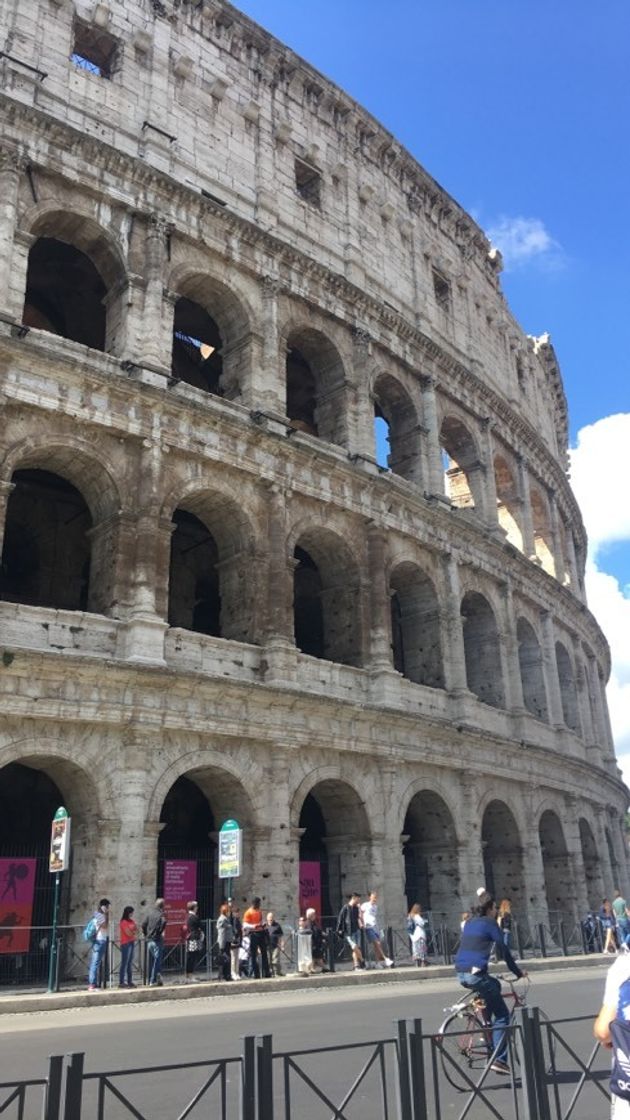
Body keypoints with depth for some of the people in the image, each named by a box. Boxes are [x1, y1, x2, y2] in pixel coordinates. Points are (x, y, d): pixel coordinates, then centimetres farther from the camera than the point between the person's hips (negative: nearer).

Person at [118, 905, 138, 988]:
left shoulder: (131, 921, 15)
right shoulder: (123, 922, -10)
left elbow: (137, 931, 13)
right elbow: (129, 933, -15)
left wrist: (133, 932, -6)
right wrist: (134, 932, 2)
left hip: (132, 943, 8)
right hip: (125, 944, -8)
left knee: (130, 963, 9)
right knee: (124, 963, -8)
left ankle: (130, 981, 12)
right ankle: (121, 982, -7)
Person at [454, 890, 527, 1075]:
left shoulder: (469, 923, 19)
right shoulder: (489, 923, -2)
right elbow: (503, 950, -4)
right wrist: (518, 972, 5)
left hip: (461, 973, 8)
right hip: (476, 973, -7)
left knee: (495, 984, 30)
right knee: (502, 1015, 4)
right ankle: (498, 1059, -2)